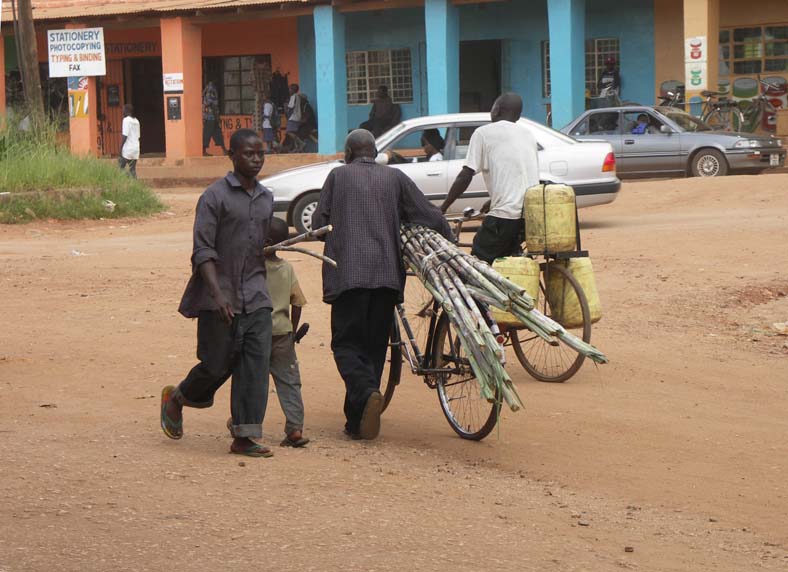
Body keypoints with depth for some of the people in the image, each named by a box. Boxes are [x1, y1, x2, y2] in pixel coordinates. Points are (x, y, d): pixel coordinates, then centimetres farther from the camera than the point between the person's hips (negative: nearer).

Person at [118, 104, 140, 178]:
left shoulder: (126, 120, -9)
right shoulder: (136, 121, 14)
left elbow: (124, 135, -15)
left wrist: (120, 147, -12)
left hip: (127, 149, -7)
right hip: (136, 149, 7)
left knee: (120, 169, -5)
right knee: (133, 170, 7)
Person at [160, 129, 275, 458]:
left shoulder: (266, 199, 13)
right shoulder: (215, 196, -7)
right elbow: (203, 251, -12)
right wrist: (217, 293, -22)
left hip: (255, 296, 5)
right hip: (220, 297, -5)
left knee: (256, 363, -5)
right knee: (218, 363, 0)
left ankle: (244, 436, -4)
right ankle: (176, 398, 29)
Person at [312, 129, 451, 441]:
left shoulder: (338, 176, 7)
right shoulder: (395, 178, 11)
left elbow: (318, 223, 6)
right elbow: (431, 217, 7)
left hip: (348, 274, -2)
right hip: (387, 274, 2)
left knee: (347, 344, 2)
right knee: (374, 346, 12)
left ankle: (366, 393, -27)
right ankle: (357, 421, 12)